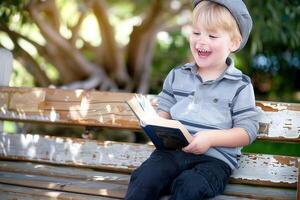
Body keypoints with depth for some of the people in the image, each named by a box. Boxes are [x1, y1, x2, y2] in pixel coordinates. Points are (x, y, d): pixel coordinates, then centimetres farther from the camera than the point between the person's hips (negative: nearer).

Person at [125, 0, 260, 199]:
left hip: (215, 157, -3)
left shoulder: (240, 86, 2)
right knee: (145, 178, -24)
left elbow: (248, 131, -2)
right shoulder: (177, 75, 15)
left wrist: (211, 137, -16)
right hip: (173, 149, 3)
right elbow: (164, 110, 21)